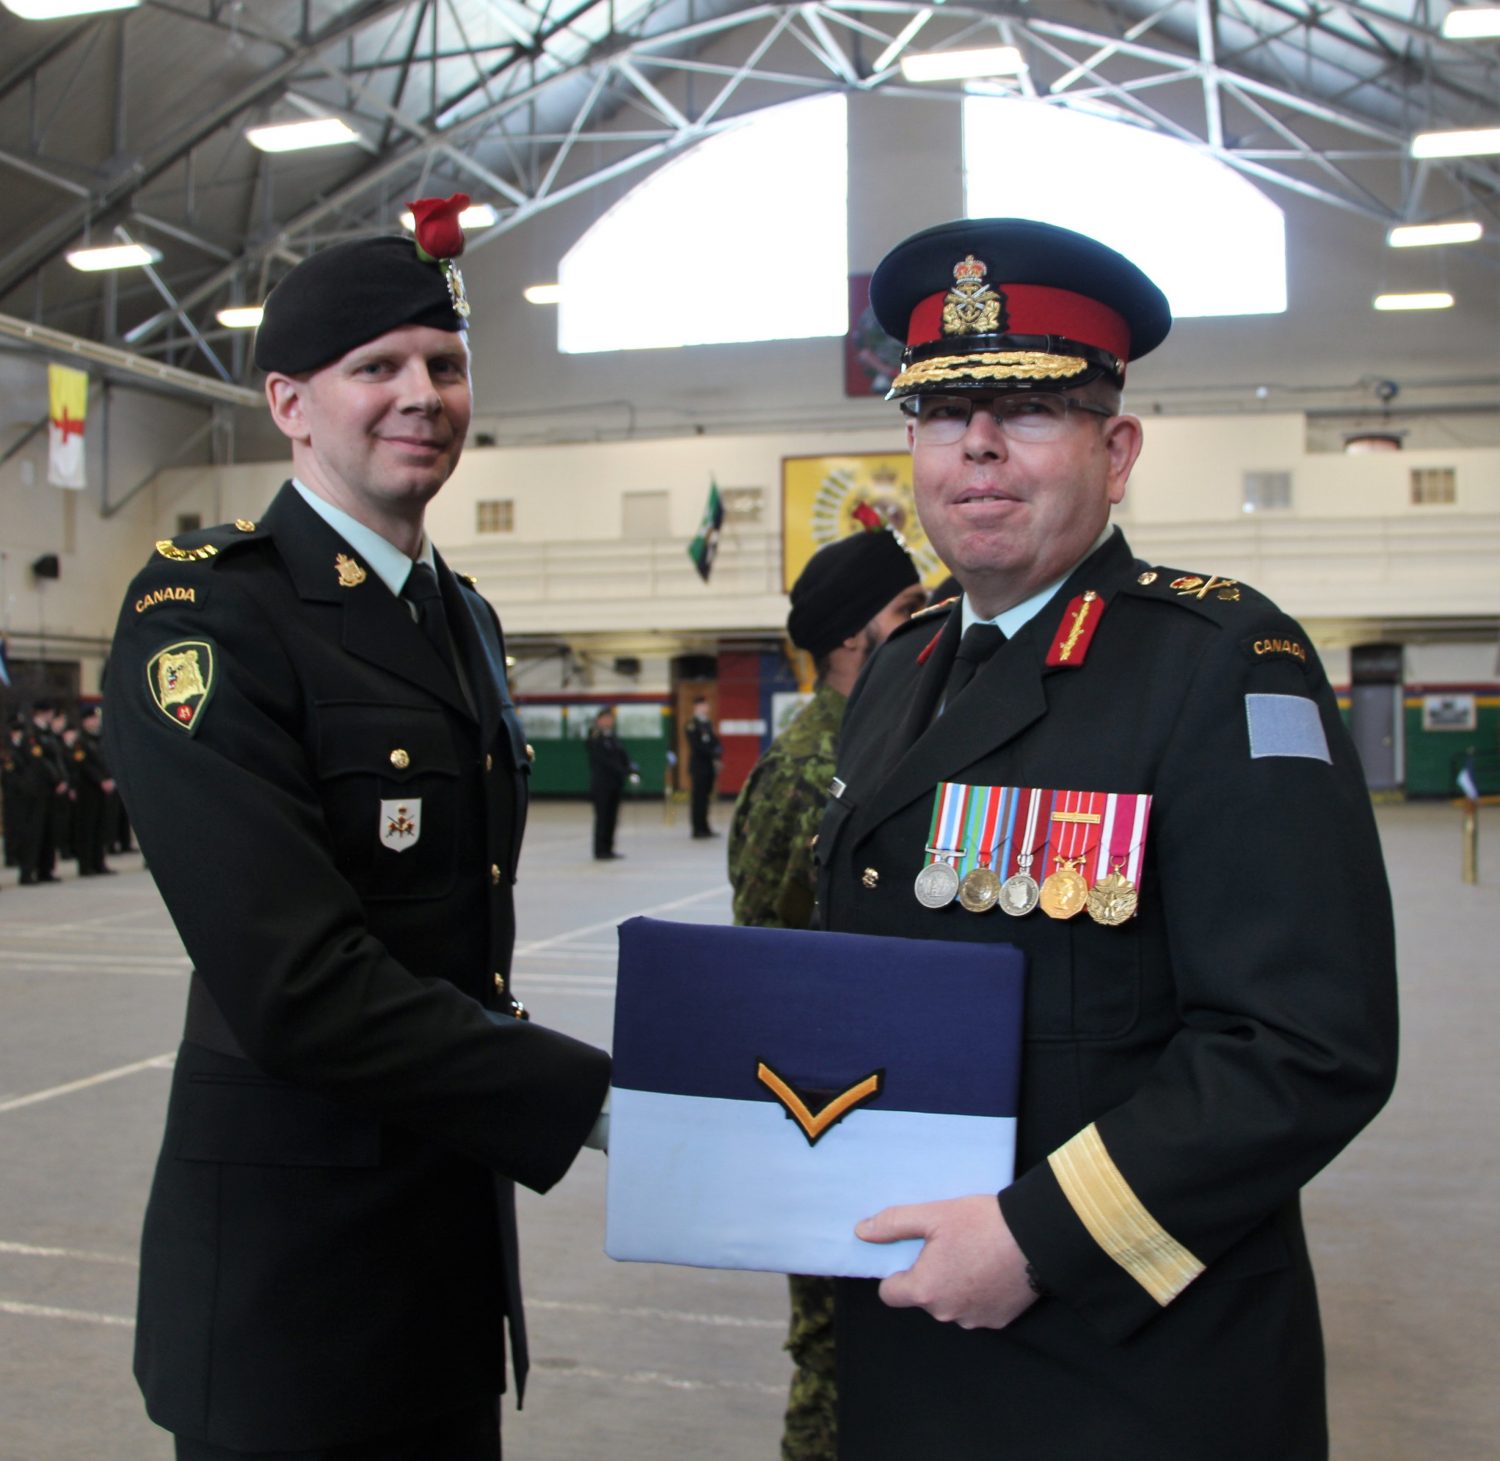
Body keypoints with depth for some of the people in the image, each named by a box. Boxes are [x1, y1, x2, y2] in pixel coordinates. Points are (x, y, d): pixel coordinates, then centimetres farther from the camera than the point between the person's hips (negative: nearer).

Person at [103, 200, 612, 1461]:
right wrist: (593, 1100, -23)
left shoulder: (464, 616, 11)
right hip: (294, 1269, -7)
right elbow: (297, 987, -24)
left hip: (455, 1239, 8)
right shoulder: (205, 615, -16)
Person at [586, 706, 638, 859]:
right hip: (601, 784, -7)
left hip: (615, 784, 7)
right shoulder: (595, 739, -8)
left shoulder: (613, 737, 13)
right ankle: (600, 851, 2)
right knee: (602, 817, -4)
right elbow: (604, 760, -17)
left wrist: (632, 767, -15)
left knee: (612, 817, 8)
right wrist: (626, 771, -22)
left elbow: (623, 755, 5)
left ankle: (608, 849, 15)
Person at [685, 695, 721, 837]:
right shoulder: (692, 725, -8)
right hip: (698, 767, -7)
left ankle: (704, 828, 14)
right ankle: (698, 829, -2)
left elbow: (714, 741, 16)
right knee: (699, 798, -5)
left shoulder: (708, 724, 17)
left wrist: (718, 752, -5)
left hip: (709, 767, 7)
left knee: (705, 797, 10)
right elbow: (696, 746, -15)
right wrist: (713, 753, -18)